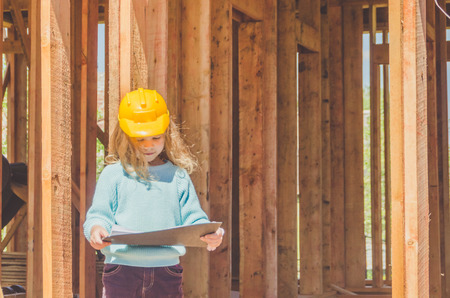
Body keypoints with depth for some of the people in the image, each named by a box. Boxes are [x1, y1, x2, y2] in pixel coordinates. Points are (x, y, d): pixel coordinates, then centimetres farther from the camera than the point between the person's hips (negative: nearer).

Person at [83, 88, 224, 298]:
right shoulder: (113, 174, 5)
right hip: (121, 269, -2)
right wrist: (96, 228, -21)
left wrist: (209, 234, -14)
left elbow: (192, 217, 8)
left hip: (167, 268, 2)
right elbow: (100, 213, 3)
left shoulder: (178, 175, 10)